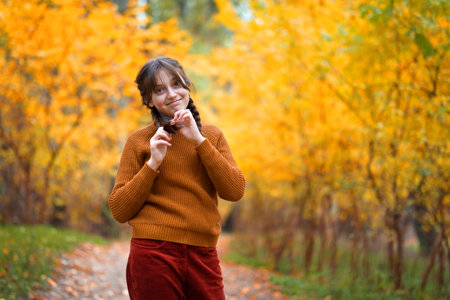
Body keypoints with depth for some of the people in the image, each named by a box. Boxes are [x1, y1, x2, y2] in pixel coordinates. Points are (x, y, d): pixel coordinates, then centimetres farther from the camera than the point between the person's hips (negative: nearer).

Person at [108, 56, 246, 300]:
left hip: (203, 256, 3)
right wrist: (152, 163, -9)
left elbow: (235, 192, -2)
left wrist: (198, 140, -5)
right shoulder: (139, 141, 4)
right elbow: (119, 211, 0)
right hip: (153, 254, -2)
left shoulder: (211, 135, 12)